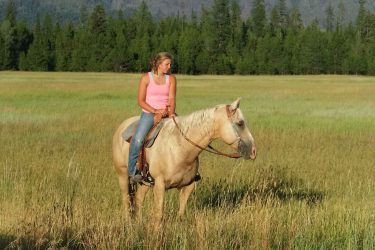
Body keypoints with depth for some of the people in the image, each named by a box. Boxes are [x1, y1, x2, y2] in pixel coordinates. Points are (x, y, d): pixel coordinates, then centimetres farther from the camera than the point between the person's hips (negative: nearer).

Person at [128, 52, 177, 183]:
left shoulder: (171, 79, 9)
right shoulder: (146, 78, 0)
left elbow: (172, 98, 0)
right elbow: (141, 101, -3)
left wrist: (171, 112, -20)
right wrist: (155, 111, -16)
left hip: (166, 114, 3)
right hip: (149, 114, -3)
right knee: (137, 139, -27)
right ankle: (132, 171, -17)